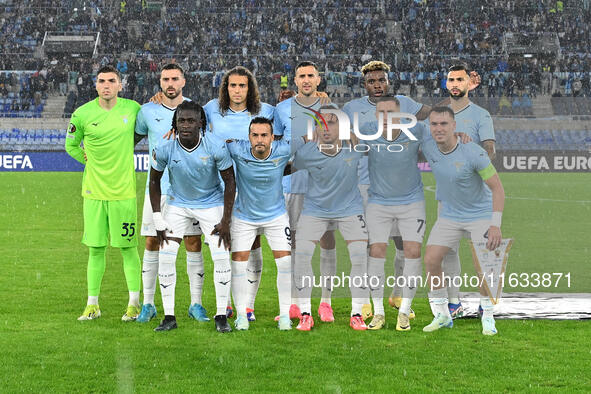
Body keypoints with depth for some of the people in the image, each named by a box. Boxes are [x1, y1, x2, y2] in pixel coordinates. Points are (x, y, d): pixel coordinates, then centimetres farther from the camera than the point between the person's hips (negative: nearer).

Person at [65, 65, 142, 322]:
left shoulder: (132, 108, -1)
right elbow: (71, 145, 13)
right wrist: (90, 160, 5)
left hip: (124, 190, 0)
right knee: (95, 248, 5)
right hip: (94, 190, 1)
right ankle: (92, 305, 14)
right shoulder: (83, 114, -2)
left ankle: (134, 303, 12)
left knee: (127, 247, 2)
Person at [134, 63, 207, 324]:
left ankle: (196, 304, 6)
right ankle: (148, 304, 11)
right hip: (157, 187, 1)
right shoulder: (148, 111, 5)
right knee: (152, 244, 1)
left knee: (193, 244, -2)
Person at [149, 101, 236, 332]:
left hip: (211, 204, -1)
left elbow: (229, 181, -11)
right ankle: (169, 317, 2)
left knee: (221, 257, -9)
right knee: (165, 257, -8)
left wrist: (225, 221, -12)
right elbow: (154, 181, -3)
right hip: (178, 204, 1)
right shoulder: (164, 149, -20)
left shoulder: (216, 146, -23)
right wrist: (157, 219, -6)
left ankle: (221, 316, 3)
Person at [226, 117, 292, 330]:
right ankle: (241, 314, 13)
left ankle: (285, 314, 9)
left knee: (285, 262, -4)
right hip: (244, 216, 0)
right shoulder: (238, 150, -24)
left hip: (276, 215, 0)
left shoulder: (284, 151, -23)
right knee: (238, 263, -2)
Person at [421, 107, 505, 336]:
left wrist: (495, 225, -28)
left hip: (481, 214, -4)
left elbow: (497, 188, -21)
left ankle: (488, 317, 4)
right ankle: (442, 315, 7)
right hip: (449, 214, 4)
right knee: (430, 261, -7)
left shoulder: (473, 153, -25)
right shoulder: (428, 148, -11)